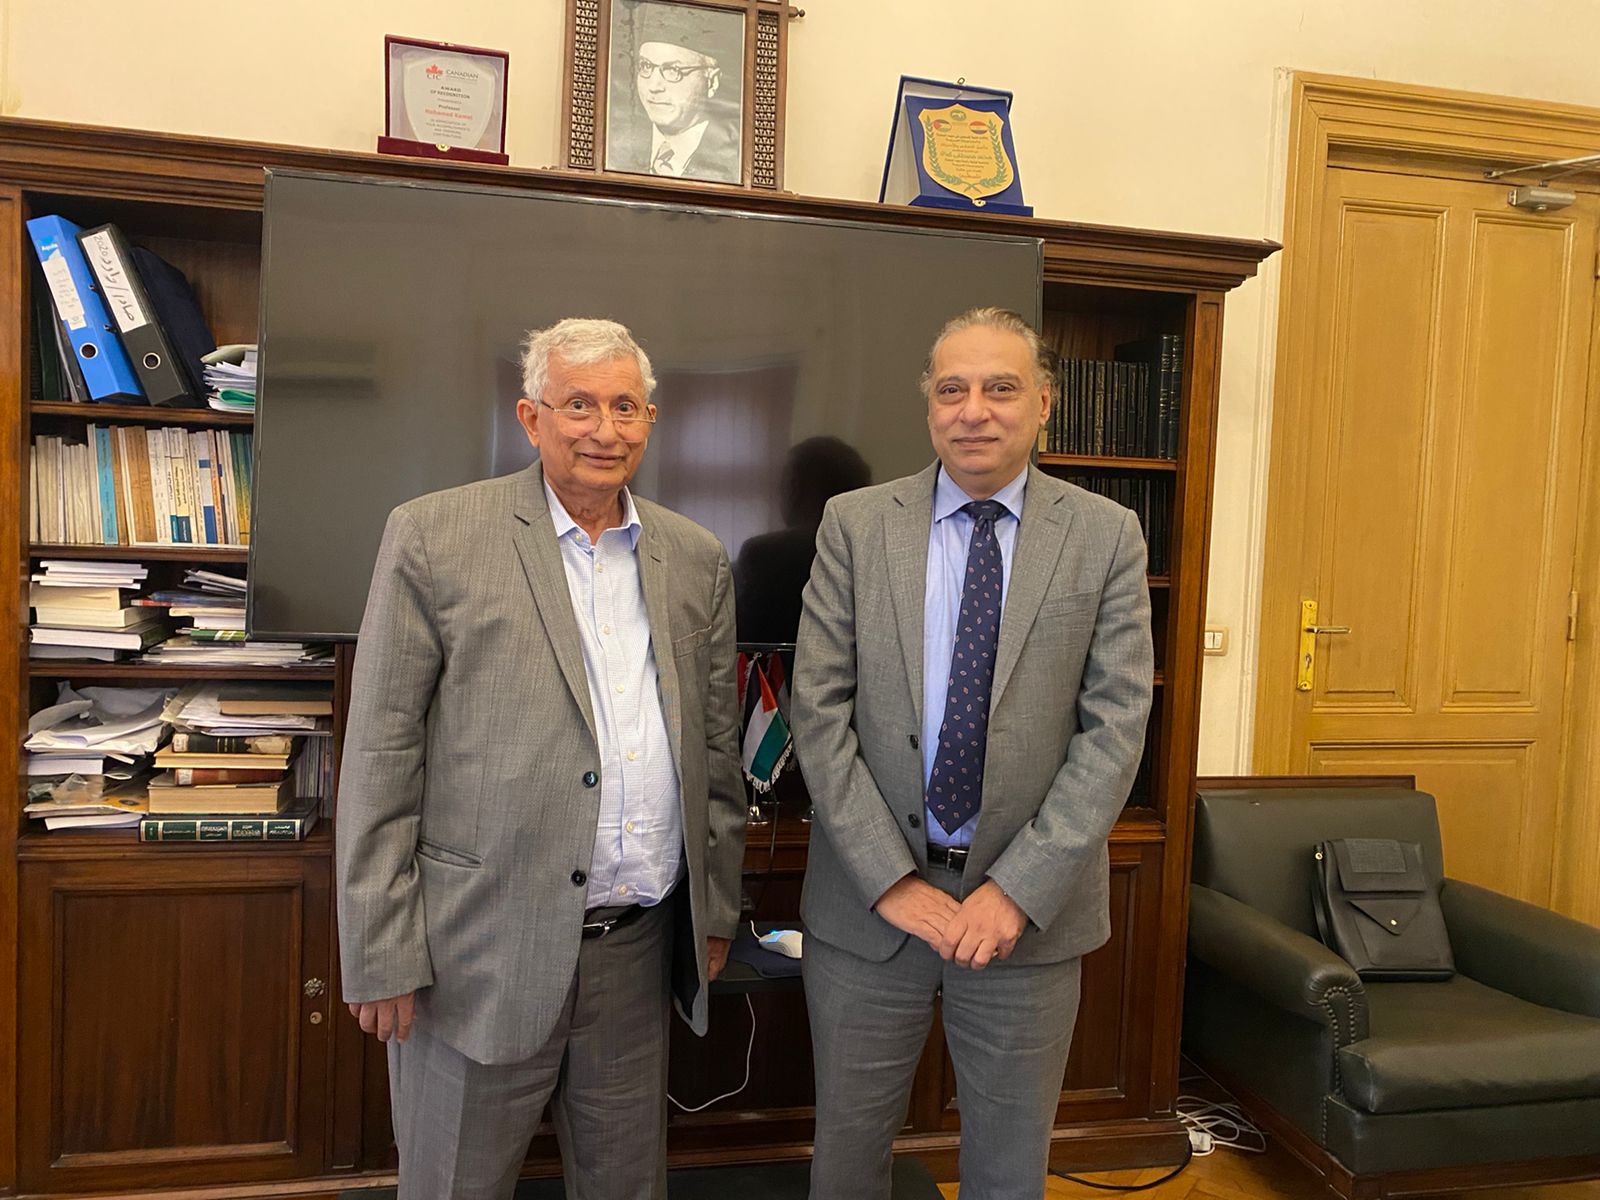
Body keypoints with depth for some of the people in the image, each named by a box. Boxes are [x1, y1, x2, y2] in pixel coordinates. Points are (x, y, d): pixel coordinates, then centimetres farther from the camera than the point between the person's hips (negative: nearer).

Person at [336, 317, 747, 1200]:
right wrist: (382, 954, -8)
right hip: (483, 950, -3)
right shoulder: (432, 537, -6)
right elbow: (381, 754, -7)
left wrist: (716, 907, 12)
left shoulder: (696, 560, 6)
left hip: (641, 949, 4)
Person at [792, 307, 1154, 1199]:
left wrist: (1018, 890, -13)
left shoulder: (1106, 537, -2)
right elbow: (820, 711, -6)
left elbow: (1115, 728, -7)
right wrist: (890, 880, -11)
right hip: (867, 905, 0)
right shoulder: (855, 525, -2)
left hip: (1031, 907, 0)